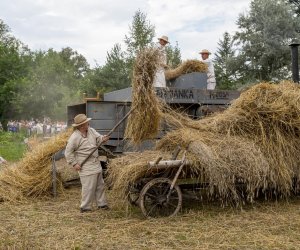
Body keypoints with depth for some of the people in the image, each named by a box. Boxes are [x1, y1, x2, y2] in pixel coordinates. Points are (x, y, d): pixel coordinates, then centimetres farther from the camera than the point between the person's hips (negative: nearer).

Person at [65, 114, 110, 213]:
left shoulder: (91, 130, 3)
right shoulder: (74, 137, -17)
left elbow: (98, 138, 6)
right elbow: (68, 152, -12)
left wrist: (103, 138, -18)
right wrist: (74, 163, -14)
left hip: (96, 164, 8)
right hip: (86, 167, -8)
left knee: (100, 185, 16)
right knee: (88, 187, -6)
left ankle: (101, 204, 29)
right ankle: (85, 207, 7)